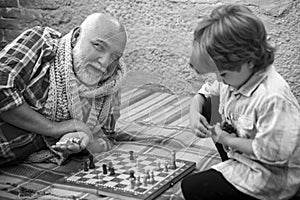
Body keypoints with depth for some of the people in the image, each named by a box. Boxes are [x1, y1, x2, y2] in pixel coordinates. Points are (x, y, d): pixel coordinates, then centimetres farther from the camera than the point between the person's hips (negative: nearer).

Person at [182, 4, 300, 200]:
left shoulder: (273, 98, -30)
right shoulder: (235, 76, -4)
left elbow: (272, 152, -29)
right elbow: (206, 92, 12)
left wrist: (227, 140, -19)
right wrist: (195, 112, -9)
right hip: (245, 158, 9)